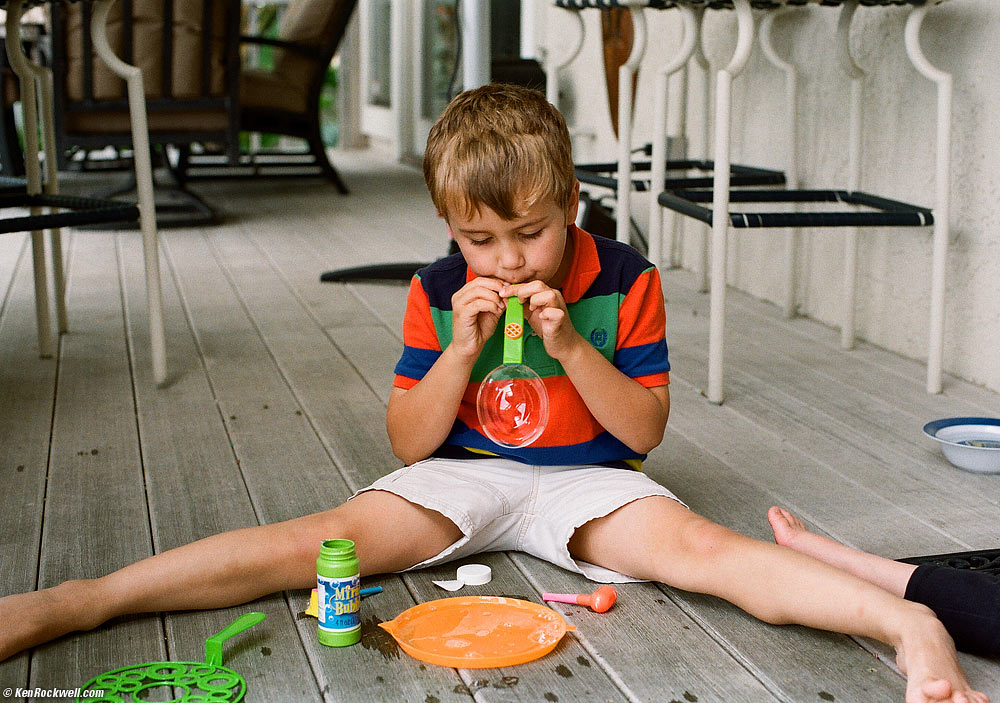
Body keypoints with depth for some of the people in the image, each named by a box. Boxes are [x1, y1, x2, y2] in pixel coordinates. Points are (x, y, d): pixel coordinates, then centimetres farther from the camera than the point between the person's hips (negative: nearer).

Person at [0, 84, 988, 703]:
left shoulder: (624, 281, -6)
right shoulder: (439, 292, -2)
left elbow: (646, 429, -6)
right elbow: (408, 442, -2)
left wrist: (567, 343, -22)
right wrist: (461, 349, -19)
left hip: (588, 481, 0)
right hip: (464, 476, 1)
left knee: (695, 544, -29)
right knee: (322, 537, -19)